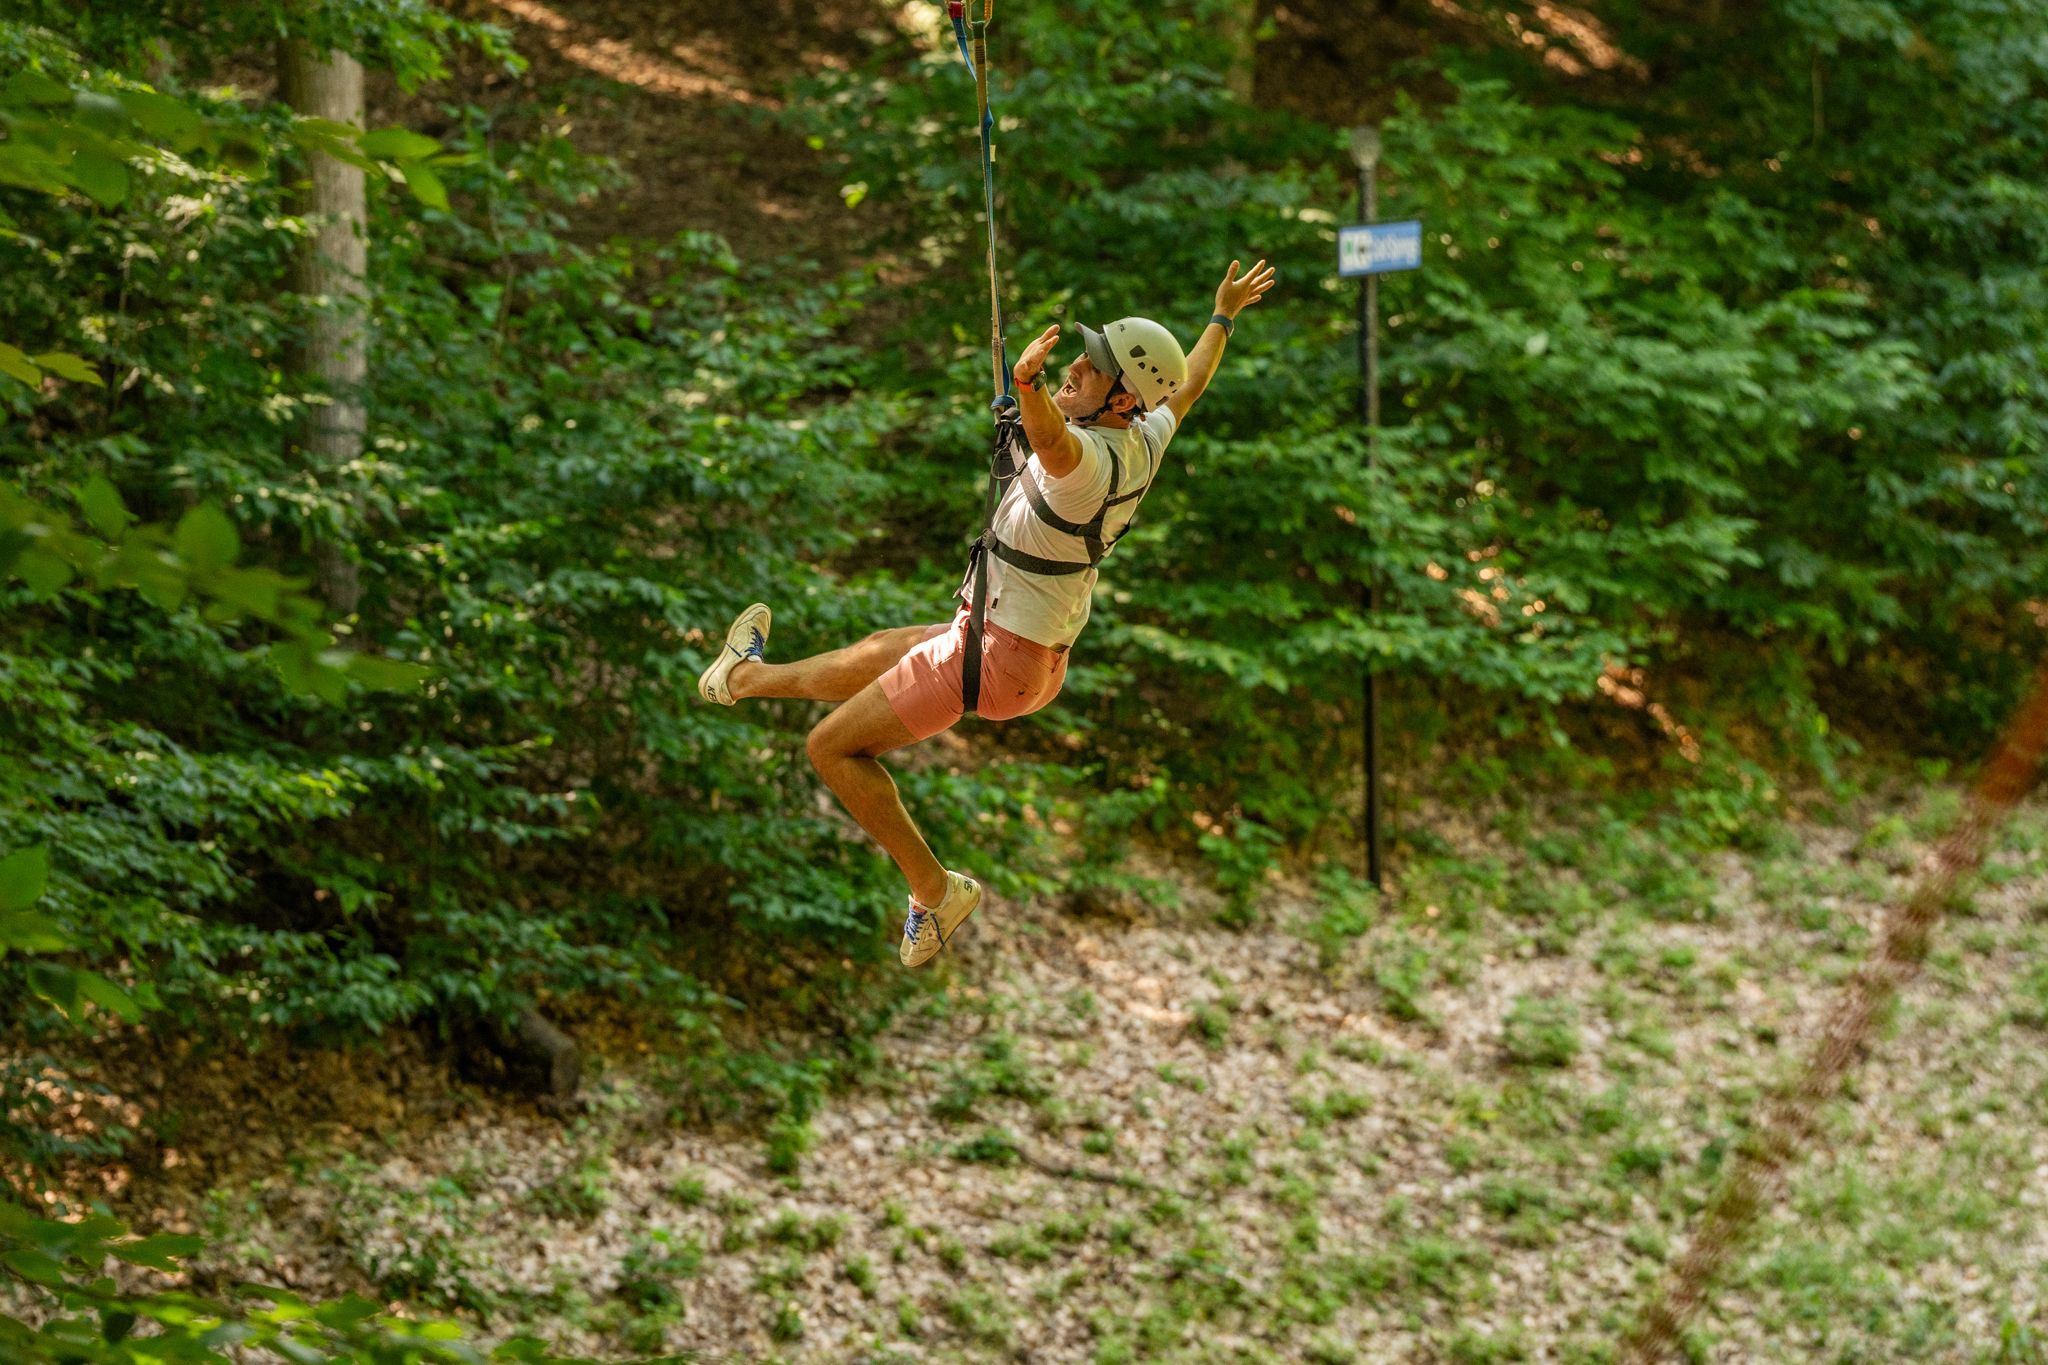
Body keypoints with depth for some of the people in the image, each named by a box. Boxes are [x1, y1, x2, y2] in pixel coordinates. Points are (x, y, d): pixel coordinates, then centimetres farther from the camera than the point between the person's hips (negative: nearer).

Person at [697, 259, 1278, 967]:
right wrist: (1224, 316, 36)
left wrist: (1029, 384, -76)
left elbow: (1050, 438, -56)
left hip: (995, 652, -9)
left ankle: (933, 889, 5)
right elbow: (1188, 386, 19)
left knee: (834, 746, 1)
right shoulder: (1146, 439, -2)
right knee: (879, 651, 32)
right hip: (1046, 655, 9)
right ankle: (747, 677, 58)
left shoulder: (1089, 460, -31)